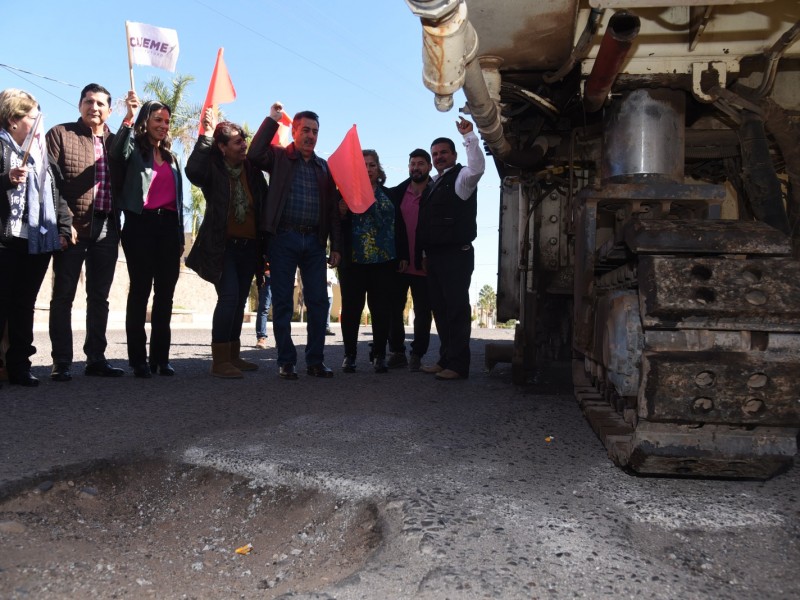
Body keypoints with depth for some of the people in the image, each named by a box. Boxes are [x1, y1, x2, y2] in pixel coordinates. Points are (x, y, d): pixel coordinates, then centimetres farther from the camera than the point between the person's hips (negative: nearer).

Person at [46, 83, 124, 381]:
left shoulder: (115, 141, 15)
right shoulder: (60, 134, 3)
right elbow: (50, 180, -5)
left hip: (106, 230, 4)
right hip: (73, 227, -4)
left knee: (99, 297, 9)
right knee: (63, 295, 2)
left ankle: (96, 358, 17)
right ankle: (61, 362, 7)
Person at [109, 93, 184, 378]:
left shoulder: (171, 156, 21)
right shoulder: (134, 150, 6)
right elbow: (117, 154, -20)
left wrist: (180, 236, 15)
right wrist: (129, 117, -29)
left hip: (168, 226, 5)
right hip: (141, 225, -5)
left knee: (165, 293, 4)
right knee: (140, 290, -5)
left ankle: (161, 357, 9)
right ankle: (138, 359, -2)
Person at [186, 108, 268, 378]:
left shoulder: (253, 170, 7)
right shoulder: (214, 168, -5)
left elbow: (265, 203, 10)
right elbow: (193, 171, -27)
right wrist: (207, 134, -22)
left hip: (249, 245, 5)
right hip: (223, 245, -5)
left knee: (240, 300, 11)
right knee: (229, 296, -17)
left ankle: (233, 355, 21)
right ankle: (219, 360, -11)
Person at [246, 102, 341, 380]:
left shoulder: (324, 167, 16)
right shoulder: (279, 157, 8)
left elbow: (333, 209, 14)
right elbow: (254, 154, -13)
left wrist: (336, 246, 7)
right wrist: (272, 120, -6)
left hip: (315, 241, 3)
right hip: (284, 239, -3)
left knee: (318, 302, 1)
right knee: (282, 302, 1)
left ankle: (315, 360, 11)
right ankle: (286, 362, 9)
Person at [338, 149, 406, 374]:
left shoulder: (389, 195, 14)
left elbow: (399, 226, 13)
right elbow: (337, 226, 4)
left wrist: (403, 256, 6)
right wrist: (342, 214, -16)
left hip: (384, 262, 2)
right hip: (353, 260, -1)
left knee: (381, 309, 2)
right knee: (351, 308, 0)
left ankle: (379, 355, 9)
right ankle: (349, 355, 9)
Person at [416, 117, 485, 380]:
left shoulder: (461, 177, -2)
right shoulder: (434, 183, 22)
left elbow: (477, 168, -26)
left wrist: (469, 136, -25)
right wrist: (424, 254, 18)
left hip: (456, 255, -9)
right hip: (434, 256, 9)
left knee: (456, 308, -7)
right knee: (440, 308, 11)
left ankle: (458, 365, -4)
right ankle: (446, 359, 19)